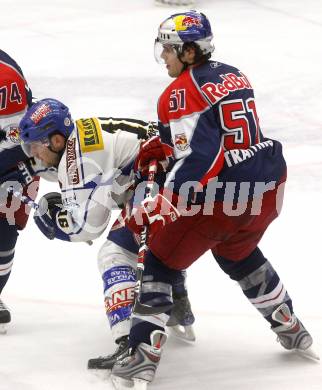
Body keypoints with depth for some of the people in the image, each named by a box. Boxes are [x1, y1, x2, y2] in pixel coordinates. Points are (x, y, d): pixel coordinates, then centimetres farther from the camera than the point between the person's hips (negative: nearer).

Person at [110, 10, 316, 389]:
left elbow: (197, 161, -23)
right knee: (238, 253, 34)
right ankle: (291, 329, 43)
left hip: (217, 200, -8)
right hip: (265, 189, 8)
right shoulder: (233, 76, 12)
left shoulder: (180, 94, -14)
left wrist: (152, 209, -22)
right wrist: (163, 145, 20)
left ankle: (142, 356, -3)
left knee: (161, 261, 5)